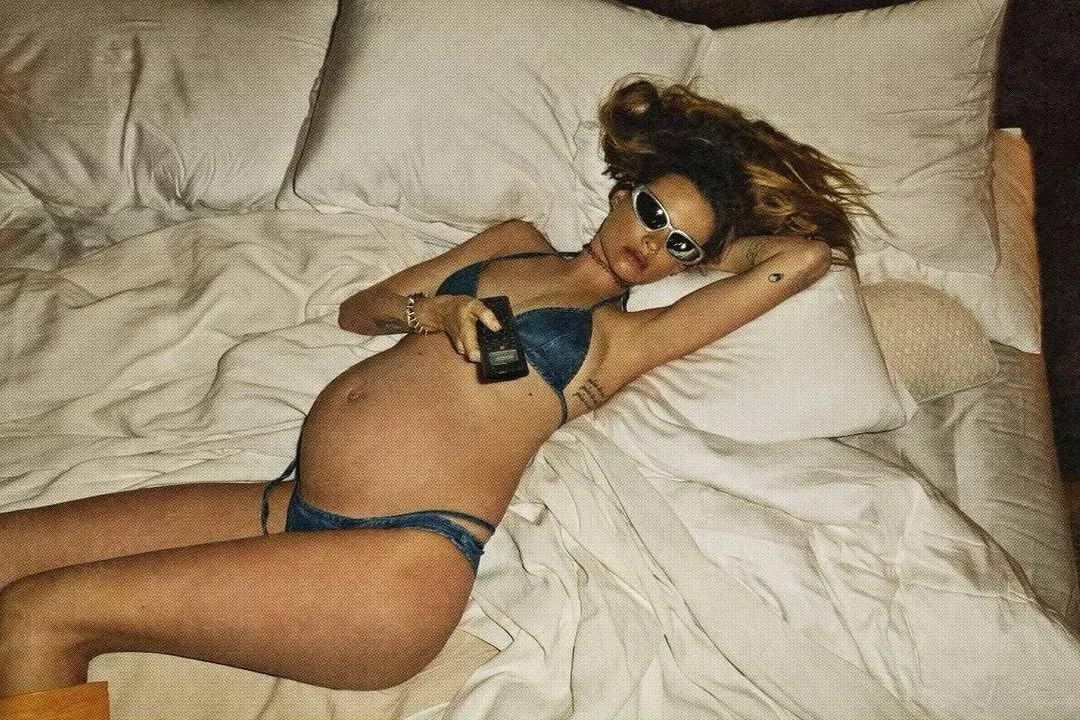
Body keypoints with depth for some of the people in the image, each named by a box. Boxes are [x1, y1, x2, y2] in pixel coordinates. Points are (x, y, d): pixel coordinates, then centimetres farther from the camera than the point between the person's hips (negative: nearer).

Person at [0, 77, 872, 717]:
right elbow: (357, 309, 22)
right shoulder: (514, 242, 21)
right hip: (291, 508, 8)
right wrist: (433, 312, 1)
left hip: (404, 557, -7)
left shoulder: (628, 334, 5)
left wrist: (709, 251, 17)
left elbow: (811, 252, 1)